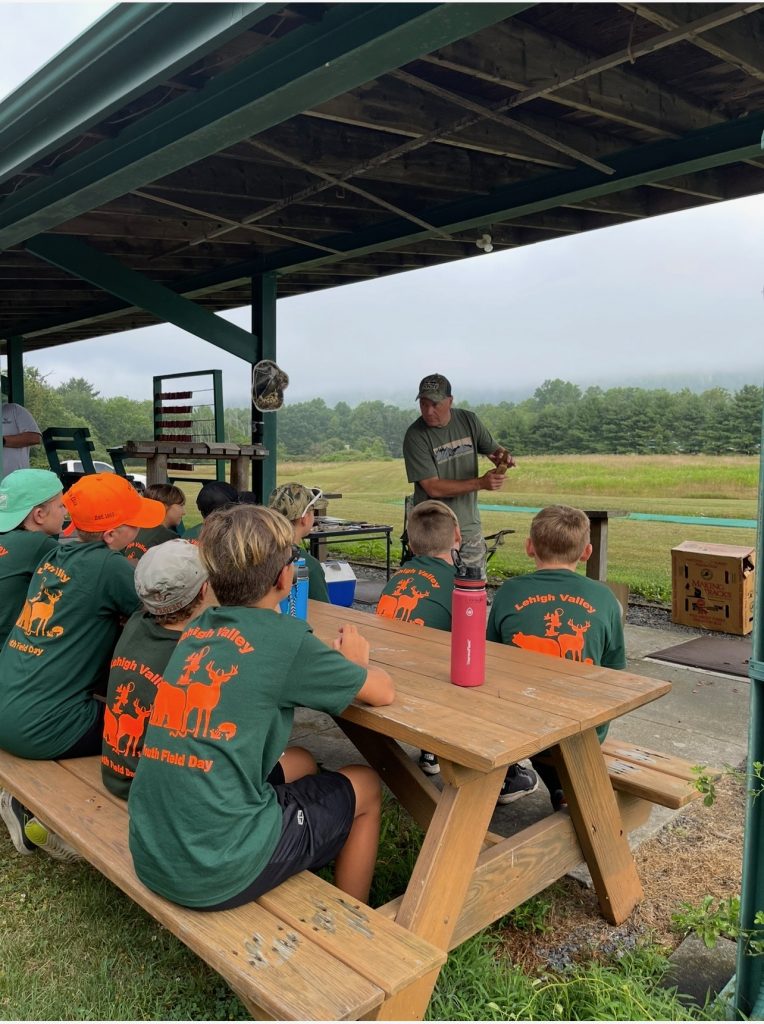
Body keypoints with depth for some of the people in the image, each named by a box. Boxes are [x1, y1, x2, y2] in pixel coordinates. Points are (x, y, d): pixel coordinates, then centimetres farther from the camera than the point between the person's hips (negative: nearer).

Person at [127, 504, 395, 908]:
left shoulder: (196, 629, 4)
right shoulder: (284, 637, -14)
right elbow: (383, 691, -1)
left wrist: (332, 663, 20)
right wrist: (353, 663, 18)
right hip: (216, 871, -6)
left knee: (301, 767, 27)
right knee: (365, 786, 16)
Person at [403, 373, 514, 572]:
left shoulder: (468, 420, 1)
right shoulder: (415, 436, -13)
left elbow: (494, 450, 12)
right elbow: (433, 488, -18)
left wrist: (503, 457, -14)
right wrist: (481, 483, -24)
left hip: (470, 525, 5)